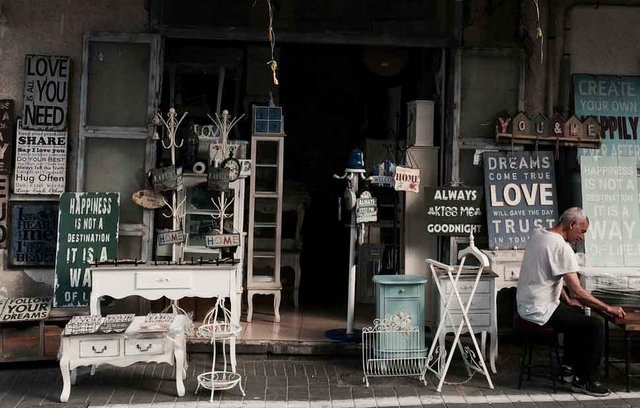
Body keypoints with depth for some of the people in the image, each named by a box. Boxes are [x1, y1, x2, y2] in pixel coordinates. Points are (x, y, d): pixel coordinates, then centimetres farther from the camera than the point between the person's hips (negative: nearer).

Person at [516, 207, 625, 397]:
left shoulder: (536, 234, 7)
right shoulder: (562, 248, -21)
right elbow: (577, 292, -22)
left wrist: (567, 300, 18)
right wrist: (608, 308, -12)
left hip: (525, 305, 10)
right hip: (540, 311, -10)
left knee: (577, 313, 31)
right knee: (596, 326, -11)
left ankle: (570, 362, 42)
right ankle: (587, 381, 0)